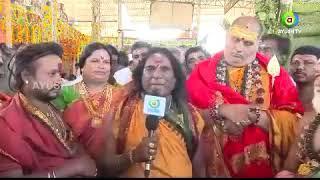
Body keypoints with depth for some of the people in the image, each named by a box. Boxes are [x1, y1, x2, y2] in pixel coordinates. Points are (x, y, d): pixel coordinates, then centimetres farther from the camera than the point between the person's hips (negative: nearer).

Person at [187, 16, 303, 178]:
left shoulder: (274, 72, -1)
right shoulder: (203, 70, -1)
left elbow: (293, 120, -8)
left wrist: (253, 115, -21)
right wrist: (224, 110, -22)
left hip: (262, 165, 1)